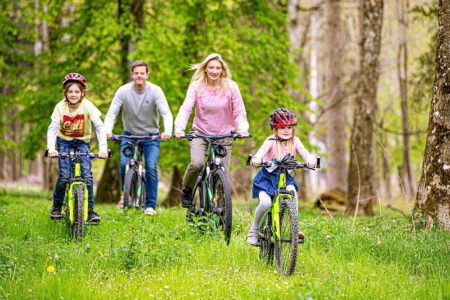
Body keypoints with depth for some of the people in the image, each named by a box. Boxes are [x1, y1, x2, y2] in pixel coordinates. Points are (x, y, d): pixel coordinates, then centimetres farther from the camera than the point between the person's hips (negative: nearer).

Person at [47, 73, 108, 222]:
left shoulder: (87, 106, -20)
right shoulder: (60, 107, -17)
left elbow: (99, 127, -27)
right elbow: (52, 128, -23)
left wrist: (102, 148, -39)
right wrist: (51, 148, -40)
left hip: (82, 142, 0)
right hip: (64, 141, 0)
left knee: (87, 173, -17)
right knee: (64, 175, -14)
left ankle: (89, 209, -7)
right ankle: (57, 205, 11)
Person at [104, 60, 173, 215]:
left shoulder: (155, 91, -15)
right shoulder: (123, 91, -13)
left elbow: (166, 113, -22)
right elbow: (111, 113, -16)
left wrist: (168, 131, -42)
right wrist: (108, 130, -36)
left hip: (151, 136, -1)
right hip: (129, 134, 1)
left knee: (151, 167, -17)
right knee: (124, 164, -19)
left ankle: (150, 205, -3)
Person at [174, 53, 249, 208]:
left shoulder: (231, 87, -8)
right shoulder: (196, 86, -9)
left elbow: (239, 112, -6)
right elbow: (186, 108, -17)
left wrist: (242, 129, -26)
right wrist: (179, 128, -34)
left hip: (224, 135, 1)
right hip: (200, 132, -1)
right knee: (197, 163, -26)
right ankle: (187, 190, 4)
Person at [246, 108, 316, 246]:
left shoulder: (294, 141, -3)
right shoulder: (271, 141, -15)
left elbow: (303, 151, -20)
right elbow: (263, 149, -34)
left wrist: (309, 159, -44)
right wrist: (256, 158, -57)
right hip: (267, 176, -3)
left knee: (292, 191, -29)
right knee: (265, 203, -23)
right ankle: (254, 228, 6)